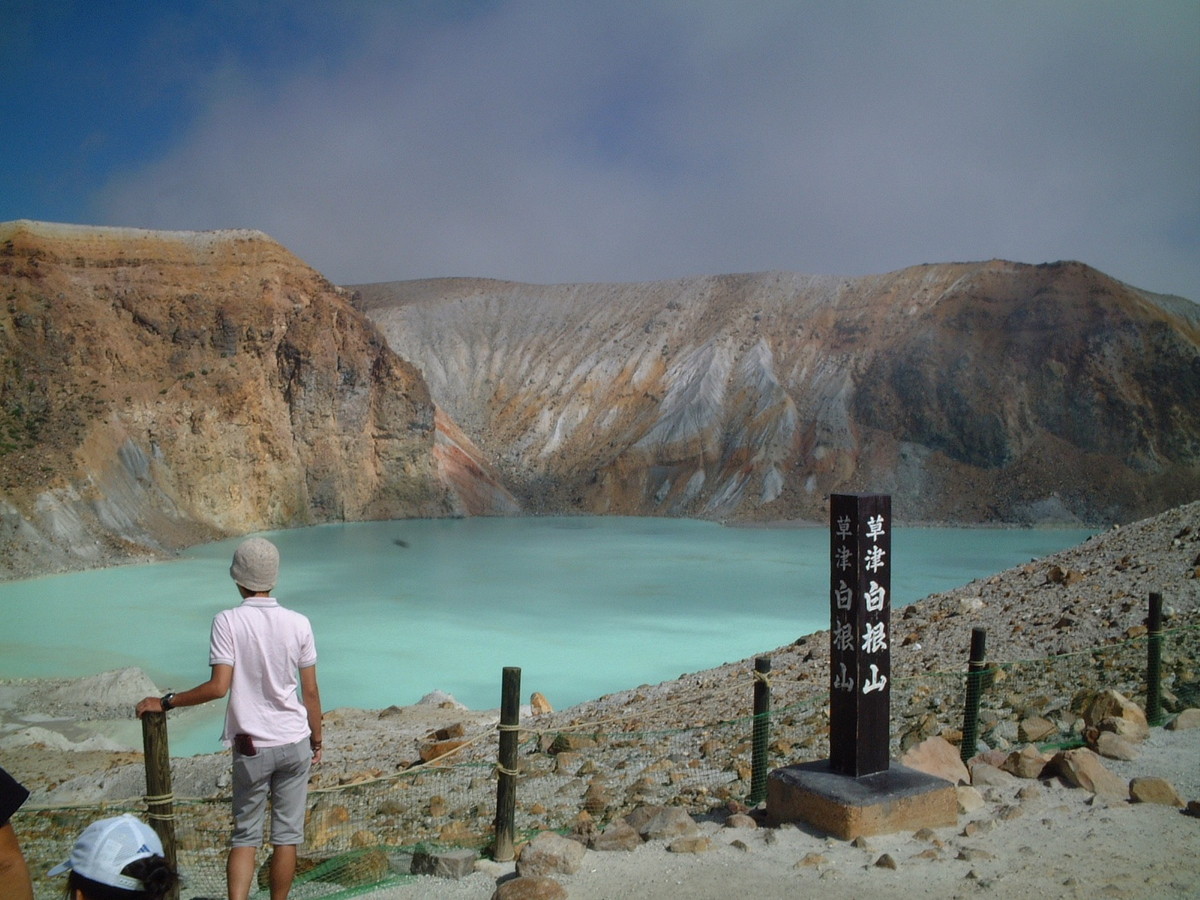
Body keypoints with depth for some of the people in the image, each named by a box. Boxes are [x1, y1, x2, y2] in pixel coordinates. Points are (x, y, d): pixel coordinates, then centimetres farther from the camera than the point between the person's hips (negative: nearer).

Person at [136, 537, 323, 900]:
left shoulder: (228, 621, -11)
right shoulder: (298, 623, -4)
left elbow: (218, 687, -17)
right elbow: (310, 692, 0)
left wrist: (165, 702, -5)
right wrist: (316, 740, 12)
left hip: (252, 747, -1)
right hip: (295, 743, 2)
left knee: (245, 835, 12)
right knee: (287, 834, 12)